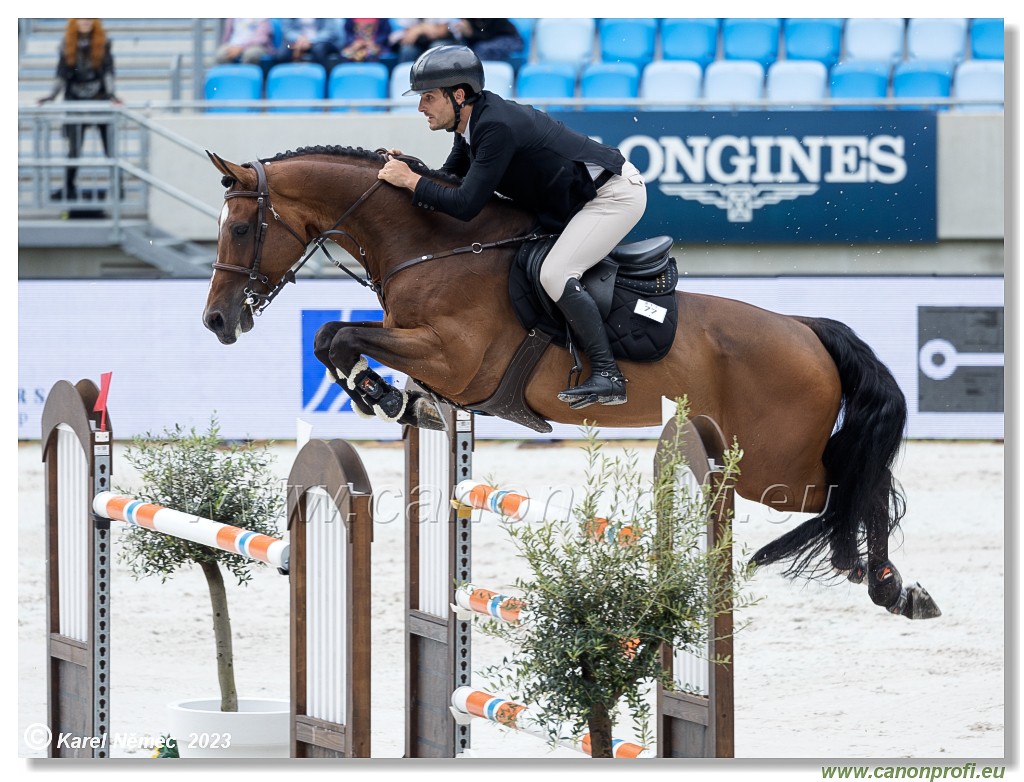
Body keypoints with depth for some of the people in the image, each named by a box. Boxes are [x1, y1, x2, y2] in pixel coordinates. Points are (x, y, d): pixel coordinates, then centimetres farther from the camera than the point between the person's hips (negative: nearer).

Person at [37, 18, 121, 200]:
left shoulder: (103, 43, 0)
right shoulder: (67, 46, 4)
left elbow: (108, 71, -6)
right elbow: (61, 75, 6)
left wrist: (111, 93, -18)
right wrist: (52, 95, -5)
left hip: (100, 100, -1)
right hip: (75, 101, 1)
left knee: (111, 147, -2)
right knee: (74, 149, 1)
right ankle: (69, 188, 11)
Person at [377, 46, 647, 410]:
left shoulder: (496, 127, -27)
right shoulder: (473, 122, 3)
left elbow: (465, 205, -30)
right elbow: (449, 182, 11)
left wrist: (411, 181, -21)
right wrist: (407, 169, -6)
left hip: (616, 193, -11)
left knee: (555, 273, -21)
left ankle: (607, 376, -19)